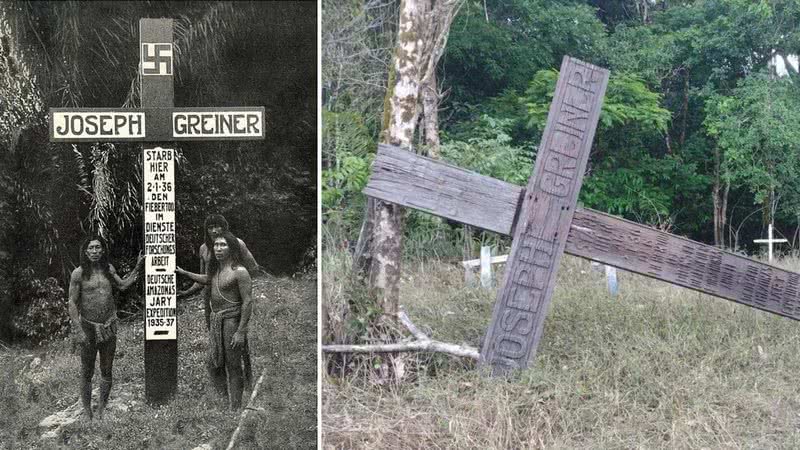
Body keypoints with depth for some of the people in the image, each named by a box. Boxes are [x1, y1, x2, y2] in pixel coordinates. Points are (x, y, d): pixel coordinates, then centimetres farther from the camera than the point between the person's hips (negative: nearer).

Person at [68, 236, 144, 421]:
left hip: (109, 325, 4)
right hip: (88, 326, -4)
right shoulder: (79, 273, -8)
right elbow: (72, 303, -8)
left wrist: (137, 268, 13)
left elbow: (122, 285, 21)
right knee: (87, 372, 5)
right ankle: (87, 412, 16)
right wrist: (78, 331, -13)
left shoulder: (108, 269, 4)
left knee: (106, 371, 10)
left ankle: (101, 410, 22)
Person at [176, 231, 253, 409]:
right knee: (214, 365, 10)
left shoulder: (239, 272, -14)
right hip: (215, 320, 8)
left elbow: (247, 301, -16)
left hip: (231, 320, -8)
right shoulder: (215, 268, 10)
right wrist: (183, 273, 34)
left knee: (233, 367, -3)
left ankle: (235, 407, 4)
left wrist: (241, 331, -19)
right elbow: (206, 279, 35)